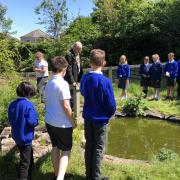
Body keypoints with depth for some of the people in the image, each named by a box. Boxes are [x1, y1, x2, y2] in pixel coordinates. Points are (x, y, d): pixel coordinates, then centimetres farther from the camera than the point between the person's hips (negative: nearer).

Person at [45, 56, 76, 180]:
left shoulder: (49, 83, 5)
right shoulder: (63, 84, -19)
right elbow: (66, 106, -21)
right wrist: (73, 122, -9)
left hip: (49, 121, 7)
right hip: (62, 124, -7)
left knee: (55, 148, 19)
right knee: (66, 151, 4)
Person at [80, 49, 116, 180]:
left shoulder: (84, 78, -5)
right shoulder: (105, 81, -22)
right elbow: (111, 105, -16)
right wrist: (110, 114, 3)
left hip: (88, 118, 5)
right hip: (101, 119, -5)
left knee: (89, 146, 16)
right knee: (98, 149, 8)